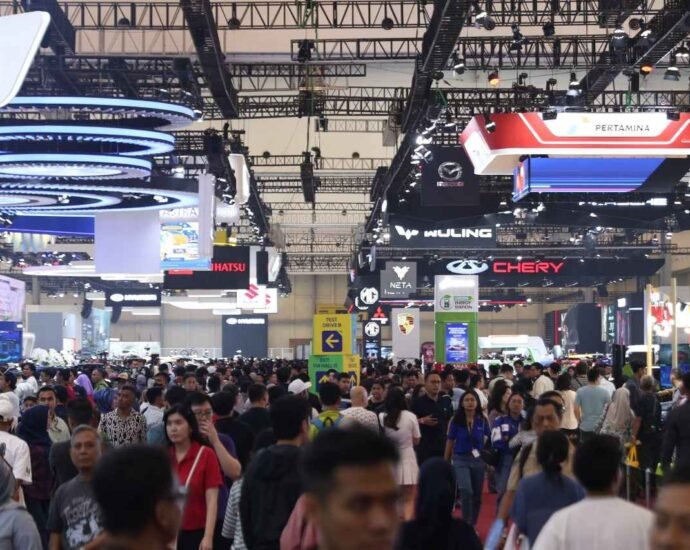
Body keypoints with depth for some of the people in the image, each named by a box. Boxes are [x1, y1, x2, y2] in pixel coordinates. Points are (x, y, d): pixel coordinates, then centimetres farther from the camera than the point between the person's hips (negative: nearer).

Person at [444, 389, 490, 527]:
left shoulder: (482, 421, -2)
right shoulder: (456, 420, -6)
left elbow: (487, 439, 12)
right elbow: (450, 442, 2)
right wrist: (446, 462, 6)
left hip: (478, 460, 3)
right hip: (461, 459, -2)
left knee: (477, 495, 11)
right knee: (466, 491, -21)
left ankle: (472, 525, 29)